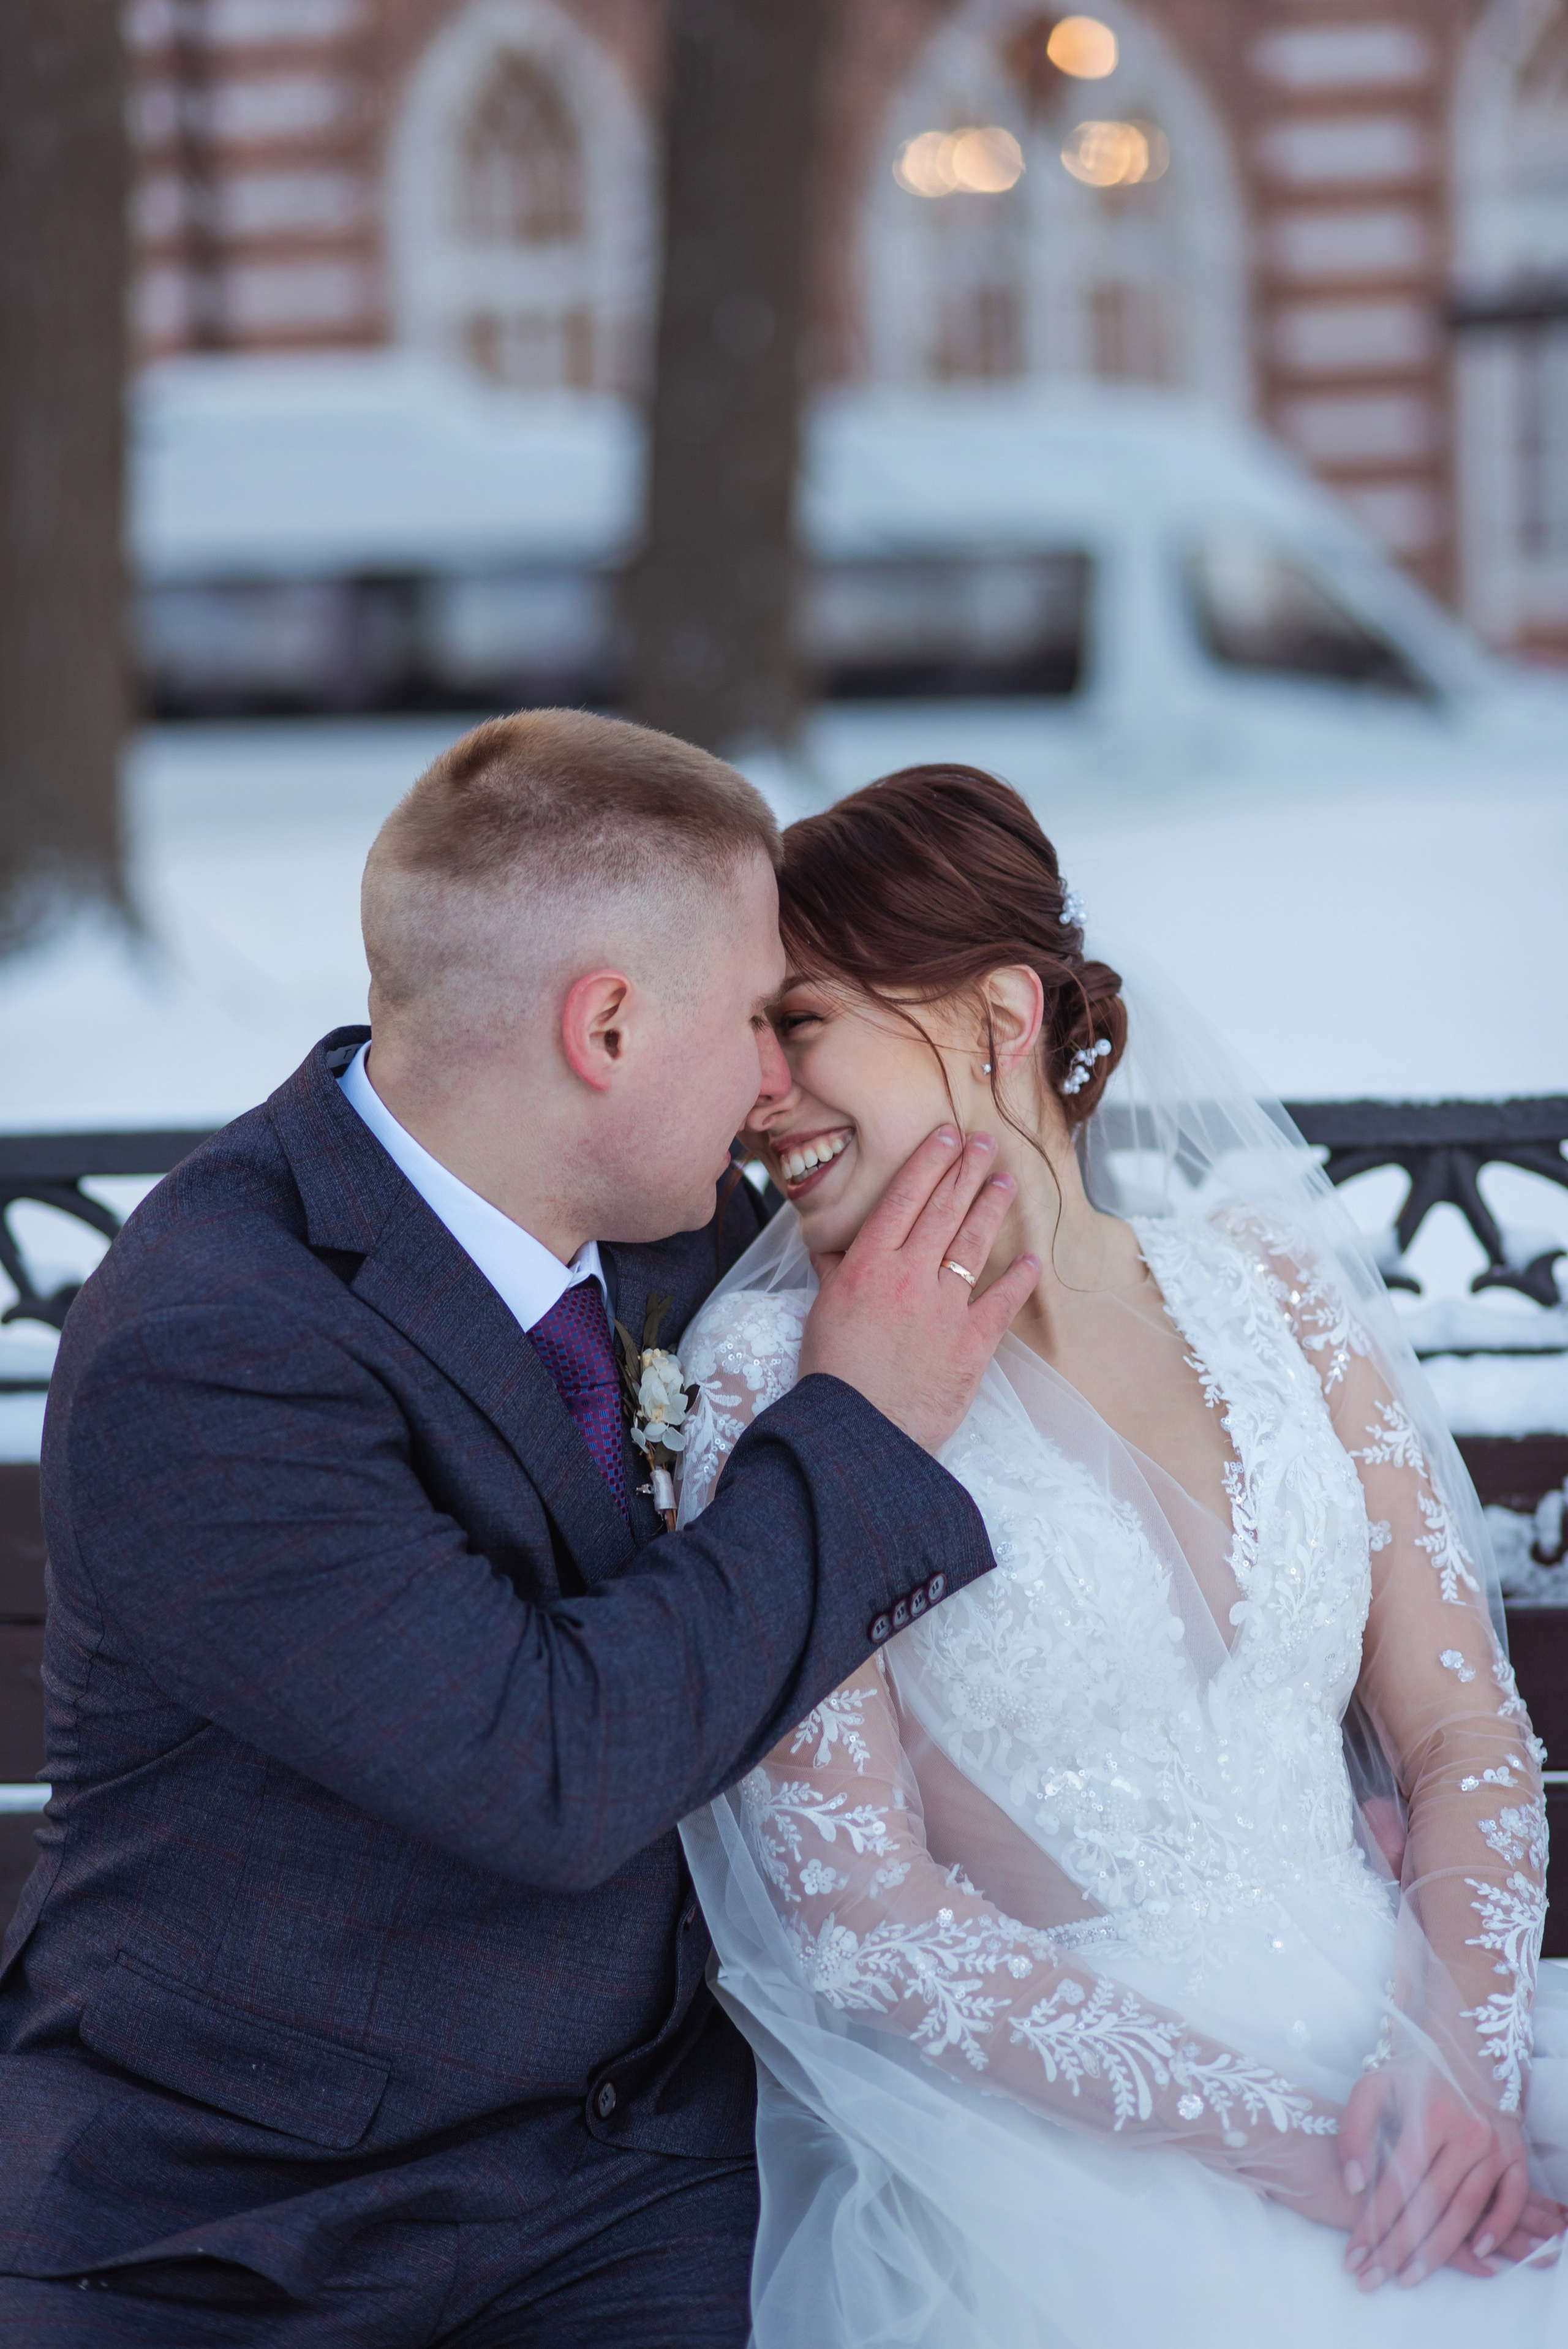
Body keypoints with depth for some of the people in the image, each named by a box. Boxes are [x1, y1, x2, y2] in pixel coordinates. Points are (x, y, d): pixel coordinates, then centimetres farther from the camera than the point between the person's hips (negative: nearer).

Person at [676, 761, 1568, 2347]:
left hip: (1413, 2082, 3)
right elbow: (858, 1913, -7)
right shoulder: (777, 1368, -2)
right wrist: (1283, 2134, -13)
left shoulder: (1258, 1274, 7)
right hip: (1067, 2170, -3)